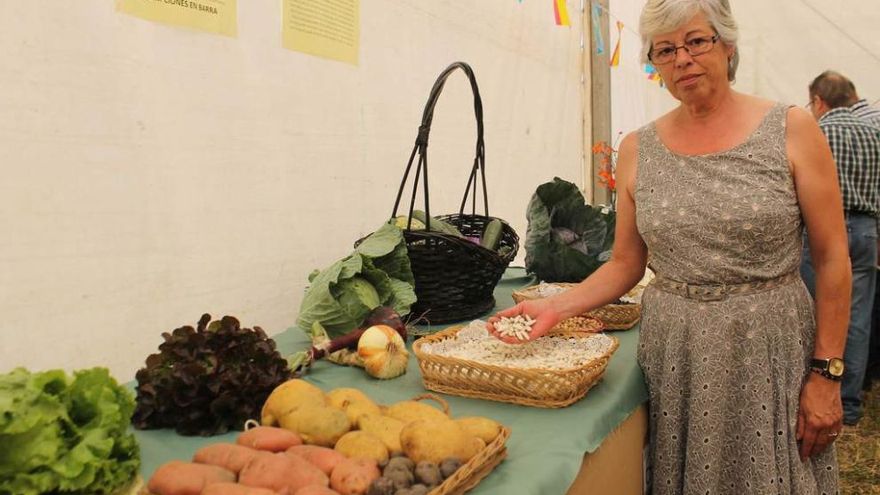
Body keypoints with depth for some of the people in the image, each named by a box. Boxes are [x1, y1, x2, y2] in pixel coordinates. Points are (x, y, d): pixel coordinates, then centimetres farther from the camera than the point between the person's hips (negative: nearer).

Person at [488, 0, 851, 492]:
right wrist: (556, 307, -8)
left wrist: (827, 374, -6)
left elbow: (832, 258, -3)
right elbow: (625, 265, 7)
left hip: (771, 349, -1)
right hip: (673, 356, 2)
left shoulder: (791, 130, -5)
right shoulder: (638, 150, 1)